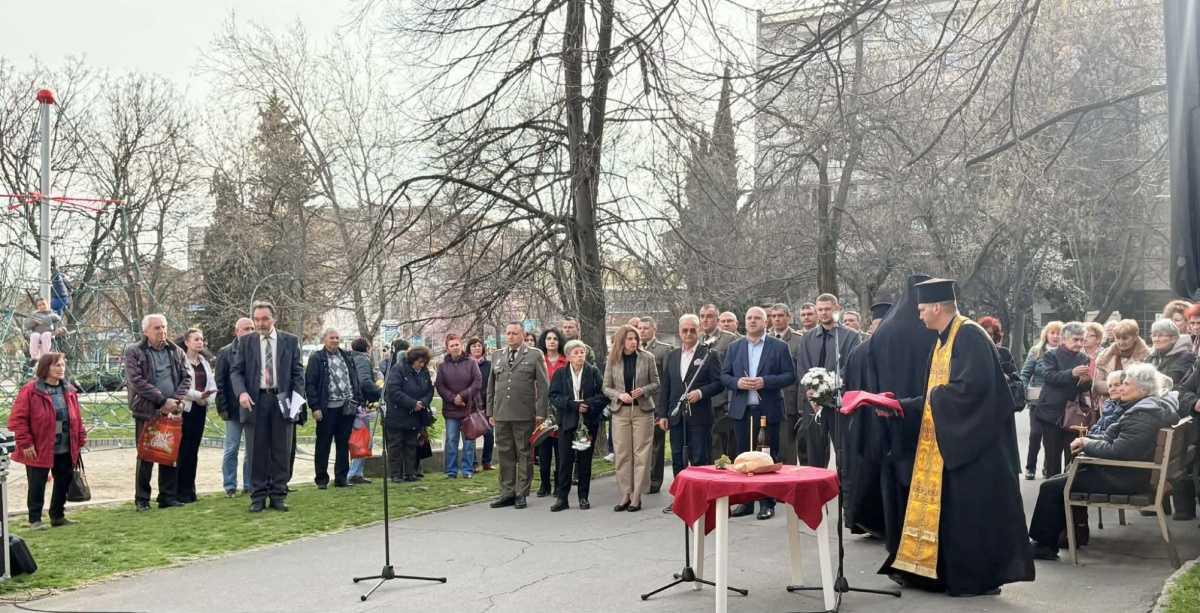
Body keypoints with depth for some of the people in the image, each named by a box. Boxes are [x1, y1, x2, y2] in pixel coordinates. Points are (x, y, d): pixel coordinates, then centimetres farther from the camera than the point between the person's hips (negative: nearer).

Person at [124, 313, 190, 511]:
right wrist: (162, 400, -16)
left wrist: (175, 400, -10)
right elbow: (136, 380, -11)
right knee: (145, 457, 2)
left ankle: (168, 496, 15)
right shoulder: (134, 352, -1)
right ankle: (141, 499, 12)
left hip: (171, 412, 4)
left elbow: (187, 377, 7)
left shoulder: (176, 352, 12)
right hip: (146, 412, -4)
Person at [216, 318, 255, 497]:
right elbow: (219, 383, 0)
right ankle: (230, 487, 10)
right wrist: (223, 408, -7)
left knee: (253, 449, 6)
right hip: (234, 410, -2)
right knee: (231, 450, 1)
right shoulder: (225, 353, 2)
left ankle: (250, 485, 15)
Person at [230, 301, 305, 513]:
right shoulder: (245, 342, 7)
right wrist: (241, 392, -14)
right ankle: (258, 496, 9)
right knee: (258, 450, 2)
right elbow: (236, 371, 4)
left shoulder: (290, 341, 6)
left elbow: (298, 373, 7)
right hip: (256, 400, 0)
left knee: (282, 451, 3)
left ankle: (279, 495, 11)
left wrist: (296, 398, -4)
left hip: (282, 400, 0)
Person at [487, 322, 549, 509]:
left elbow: (543, 385, -1)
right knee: (505, 454, 7)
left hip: (524, 415, -4)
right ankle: (507, 493, 14)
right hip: (501, 415, 4)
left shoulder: (535, 355, 1)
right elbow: (491, 386, 17)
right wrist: (490, 411, 12)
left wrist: (541, 412, -7)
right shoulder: (497, 356, 14)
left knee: (523, 454, 3)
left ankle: (521, 494, 10)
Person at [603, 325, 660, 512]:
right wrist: (619, 395, -12)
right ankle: (625, 495, 13)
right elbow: (606, 387, 6)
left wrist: (643, 390, -14)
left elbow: (656, 383, 4)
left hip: (642, 410, -1)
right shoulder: (613, 360, 2)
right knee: (622, 454, 3)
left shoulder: (647, 358, -1)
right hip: (620, 412, 1)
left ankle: (636, 497, 6)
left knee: (641, 454, -1)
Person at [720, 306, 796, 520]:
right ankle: (745, 502, 13)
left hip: (768, 410, -3)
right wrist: (737, 382, -11)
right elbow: (724, 375, 10)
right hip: (742, 410, 3)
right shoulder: (734, 347, 12)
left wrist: (766, 381, -16)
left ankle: (767, 503, 9)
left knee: (768, 457, 2)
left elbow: (790, 375, -3)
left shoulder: (779, 347, 2)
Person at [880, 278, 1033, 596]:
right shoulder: (944, 341, 14)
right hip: (949, 442, 10)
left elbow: (972, 386, -26)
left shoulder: (969, 335, -15)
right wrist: (900, 405, 11)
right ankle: (938, 570, 20)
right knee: (947, 509, 13)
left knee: (970, 511, -2)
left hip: (970, 442, -9)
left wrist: (935, 395, -11)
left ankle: (978, 578, 8)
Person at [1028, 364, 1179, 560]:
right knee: (1061, 480, 20)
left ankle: (1044, 543, 0)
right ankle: (1076, 532, 20)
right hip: (1127, 473, 11)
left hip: (1123, 480, -11)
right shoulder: (1142, 407, 10)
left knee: (1050, 487, -9)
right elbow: (1112, 436, 12)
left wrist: (1087, 444, -12)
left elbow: (1117, 451, -27)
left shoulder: (1143, 415, -23)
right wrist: (1087, 439, -5)